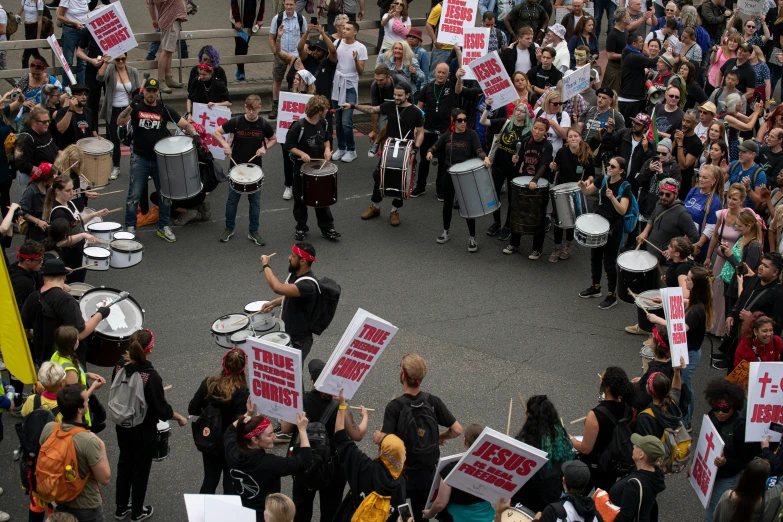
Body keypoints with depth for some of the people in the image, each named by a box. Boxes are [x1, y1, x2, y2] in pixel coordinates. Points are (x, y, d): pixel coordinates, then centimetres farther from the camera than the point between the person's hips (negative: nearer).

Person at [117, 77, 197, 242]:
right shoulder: (136, 108, -3)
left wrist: (194, 134, -18)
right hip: (140, 159, -2)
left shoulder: (164, 110, 2)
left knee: (166, 194, 8)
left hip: (160, 159, 2)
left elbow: (185, 124, 1)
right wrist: (131, 106, -31)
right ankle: (130, 227, 13)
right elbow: (120, 122, -18)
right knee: (134, 196, 0)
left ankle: (163, 227, 22)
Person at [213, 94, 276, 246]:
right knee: (233, 198, 10)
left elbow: (273, 139, 9)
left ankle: (253, 232, 20)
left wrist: (264, 148, -10)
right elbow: (216, 132, -5)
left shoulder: (263, 124, -7)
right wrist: (225, 145, -21)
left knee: (255, 200, 7)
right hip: (236, 166, -1)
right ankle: (229, 228, 26)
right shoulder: (236, 122, -11)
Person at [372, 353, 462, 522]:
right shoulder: (433, 402, -11)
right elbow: (457, 430, -8)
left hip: (400, 474, -3)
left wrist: (378, 438, -3)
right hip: (428, 472, 4)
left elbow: (385, 443, -25)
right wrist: (441, 437, 11)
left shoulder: (394, 406, -21)